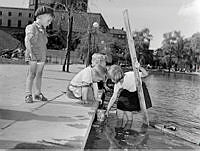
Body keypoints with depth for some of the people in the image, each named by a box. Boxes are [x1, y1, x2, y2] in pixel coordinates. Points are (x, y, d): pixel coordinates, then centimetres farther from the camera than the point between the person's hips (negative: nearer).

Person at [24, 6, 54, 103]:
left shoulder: (43, 30, 17)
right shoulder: (31, 27, -4)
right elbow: (27, 40, -12)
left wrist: (44, 55, 15)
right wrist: (31, 53, -21)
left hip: (42, 56, 6)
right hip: (33, 55, -6)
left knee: (39, 74, 9)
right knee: (32, 74, -8)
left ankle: (38, 93, 16)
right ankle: (28, 95, -5)